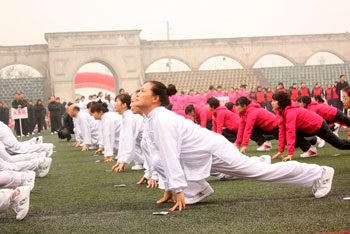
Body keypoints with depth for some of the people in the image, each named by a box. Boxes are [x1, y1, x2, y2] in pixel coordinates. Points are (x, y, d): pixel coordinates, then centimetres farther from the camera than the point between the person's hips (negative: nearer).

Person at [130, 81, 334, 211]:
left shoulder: (161, 120, -25)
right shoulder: (150, 121, 5)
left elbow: (171, 156, -29)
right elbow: (161, 156, 12)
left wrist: (179, 192, -28)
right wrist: (168, 189, 11)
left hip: (215, 152, -9)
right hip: (202, 157, 9)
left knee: (263, 171, 0)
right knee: (157, 162, -3)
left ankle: (320, 174, 13)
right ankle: (198, 190, 10)